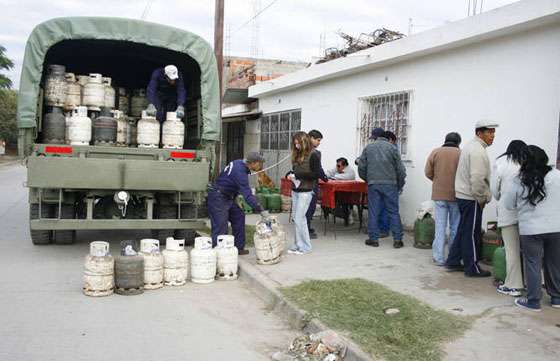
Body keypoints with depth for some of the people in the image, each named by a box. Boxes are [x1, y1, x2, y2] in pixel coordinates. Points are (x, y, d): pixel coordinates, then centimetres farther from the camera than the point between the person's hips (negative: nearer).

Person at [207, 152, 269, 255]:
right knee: (220, 227, -9)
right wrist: (261, 211, -26)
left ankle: (238, 248, 17)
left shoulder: (240, 163, 3)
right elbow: (247, 195, -29)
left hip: (227, 197, 10)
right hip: (218, 197, -10)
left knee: (238, 217, 10)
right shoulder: (240, 171, -26)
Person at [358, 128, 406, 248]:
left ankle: (373, 239, 9)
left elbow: (361, 168, 6)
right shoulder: (392, 147, 2)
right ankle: (397, 239, 6)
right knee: (394, 212, 5)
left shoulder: (368, 148, 6)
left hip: (373, 184, 1)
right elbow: (400, 169, 0)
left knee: (373, 213, 6)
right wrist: (400, 185, 11)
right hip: (390, 184, -1)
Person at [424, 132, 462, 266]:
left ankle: (439, 258, 6)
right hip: (456, 195, -1)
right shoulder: (461, 153, -6)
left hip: (439, 194, 1)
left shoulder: (435, 152, 0)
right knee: (455, 227, 10)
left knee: (440, 227, 7)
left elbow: (428, 172, 0)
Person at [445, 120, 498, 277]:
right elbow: (477, 179, -25)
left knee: (463, 230, 17)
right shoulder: (478, 150, -18)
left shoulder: (470, 146, 14)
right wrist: (481, 199, -12)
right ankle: (472, 268, 9)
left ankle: (453, 261, 23)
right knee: (472, 233, -1)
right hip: (471, 198, -10)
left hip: (462, 195, 10)